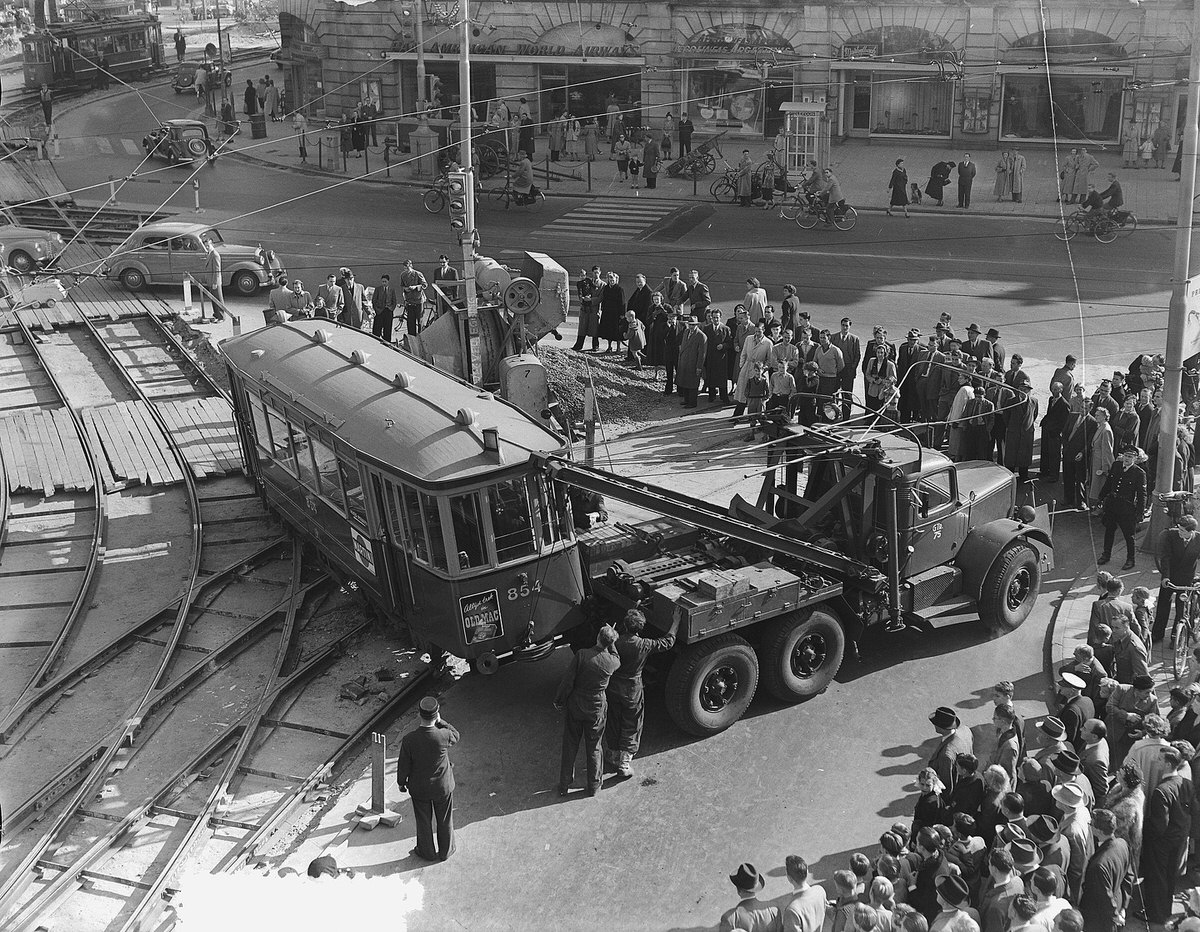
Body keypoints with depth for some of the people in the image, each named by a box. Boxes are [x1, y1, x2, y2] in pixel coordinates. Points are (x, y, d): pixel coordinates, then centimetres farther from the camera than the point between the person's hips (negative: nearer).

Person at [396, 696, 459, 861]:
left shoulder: (409, 740, -27)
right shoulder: (444, 736, -30)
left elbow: (403, 765, -13)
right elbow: (455, 736, -3)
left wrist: (401, 782, 6)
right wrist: (440, 721, -16)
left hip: (419, 788, 0)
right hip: (443, 786, 0)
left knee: (424, 821, 23)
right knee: (444, 820, 23)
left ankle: (427, 852, 42)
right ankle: (445, 851, 42)